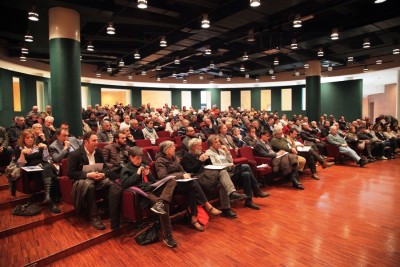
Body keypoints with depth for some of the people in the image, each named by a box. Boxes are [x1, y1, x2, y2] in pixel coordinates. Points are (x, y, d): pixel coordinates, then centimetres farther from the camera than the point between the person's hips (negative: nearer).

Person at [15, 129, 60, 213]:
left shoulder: (38, 146, 22)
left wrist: (45, 148, 0)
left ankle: (48, 196, -51)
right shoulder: (19, 148, 13)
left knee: (48, 167, -36)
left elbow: (45, 159, 13)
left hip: (43, 166, 3)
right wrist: (22, 153, -13)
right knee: (50, 173, -36)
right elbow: (21, 165, 1)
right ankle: (51, 200, -42)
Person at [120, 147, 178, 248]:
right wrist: (137, 174, -10)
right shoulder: (126, 169, 6)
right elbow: (124, 184, -11)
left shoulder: (143, 165, 25)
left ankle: (160, 203, -44)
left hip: (152, 188, 7)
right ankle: (167, 236, -27)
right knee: (164, 206, -32)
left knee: (172, 181, -21)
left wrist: (148, 174, 5)